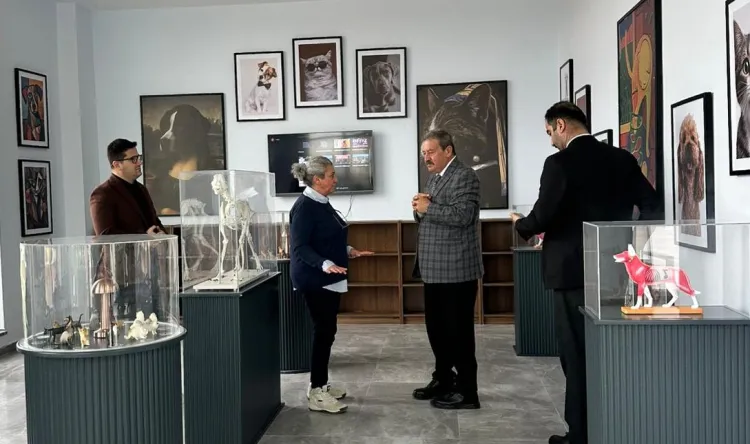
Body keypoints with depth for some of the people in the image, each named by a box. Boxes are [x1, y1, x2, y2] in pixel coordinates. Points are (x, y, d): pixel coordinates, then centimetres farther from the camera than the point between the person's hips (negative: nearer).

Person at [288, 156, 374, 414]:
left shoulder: (322, 203, 12)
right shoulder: (304, 207, -18)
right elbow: (300, 247, -24)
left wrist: (348, 251, 15)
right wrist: (325, 264, -36)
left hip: (329, 280, 10)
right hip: (314, 281, -10)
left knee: (326, 331, 13)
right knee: (323, 332, -7)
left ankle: (320, 384, 24)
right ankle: (316, 394, 1)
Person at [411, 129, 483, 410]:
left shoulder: (465, 176, -11)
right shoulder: (433, 178, 18)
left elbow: (463, 215, -23)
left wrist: (428, 208, -16)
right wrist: (419, 210, 0)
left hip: (456, 269, -9)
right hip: (435, 268, 9)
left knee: (458, 330, -1)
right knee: (436, 327, 16)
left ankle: (467, 391, 9)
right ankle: (443, 379, 31)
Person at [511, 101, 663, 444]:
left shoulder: (560, 163, -13)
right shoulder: (622, 159, 6)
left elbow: (543, 217, -17)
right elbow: (653, 208, 5)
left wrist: (521, 225, 4)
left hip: (574, 271, -6)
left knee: (577, 354, 4)